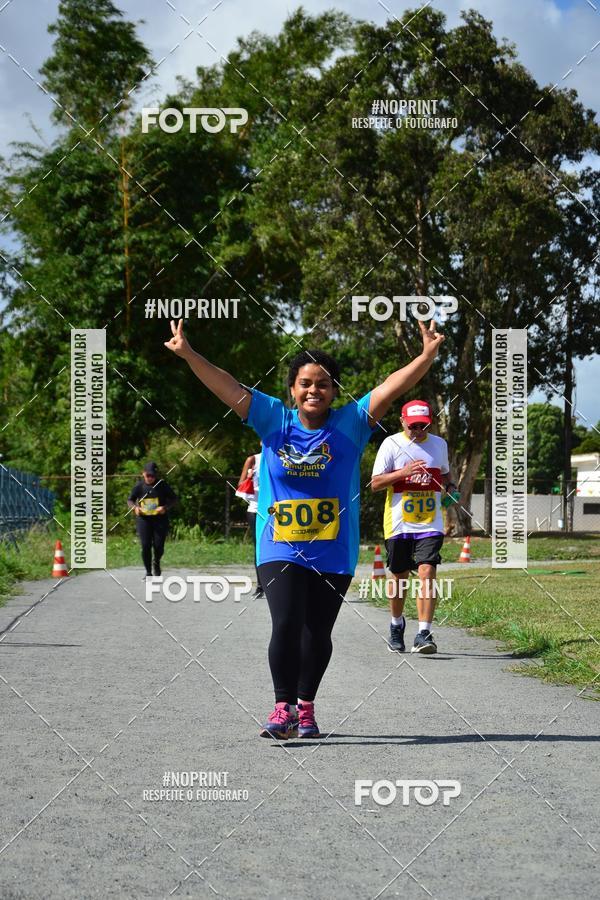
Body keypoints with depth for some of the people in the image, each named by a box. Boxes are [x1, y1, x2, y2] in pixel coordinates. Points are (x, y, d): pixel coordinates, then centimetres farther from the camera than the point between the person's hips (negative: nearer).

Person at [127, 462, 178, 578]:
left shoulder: (162, 485, -2)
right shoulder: (139, 486, 0)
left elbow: (173, 499, 2)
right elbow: (130, 500, 10)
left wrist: (165, 507, -17)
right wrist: (135, 507, -13)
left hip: (160, 519, -1)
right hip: (143, 519, 1)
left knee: (159, 546, -3)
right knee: (145, 546, -7)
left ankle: (156, 563, 30)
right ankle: (148, 572, 6)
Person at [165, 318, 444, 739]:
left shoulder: (350, 423, 0)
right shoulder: (274, 420, 2)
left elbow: (391, 388, -9)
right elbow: (228, 387, -2)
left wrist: (427, 356, -22)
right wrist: (188, 353, -10)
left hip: (333, 552, 1)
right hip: (279, 549, -1)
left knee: (317, 634, 9)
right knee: (286, 625, -14)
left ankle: (305, 707, 26)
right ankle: (284, 707, -2)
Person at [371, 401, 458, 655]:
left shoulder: (439, 444, 8)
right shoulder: (391, 444, -3)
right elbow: (375, 483, -7)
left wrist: (451, 488, 4)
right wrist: (403, 472, -21)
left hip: (430, 523, 1)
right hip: (398, 524, -1)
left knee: (427, 572, -15)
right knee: (399, 576, 10)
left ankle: (424, 634, -17)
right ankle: (397, 625, 35)